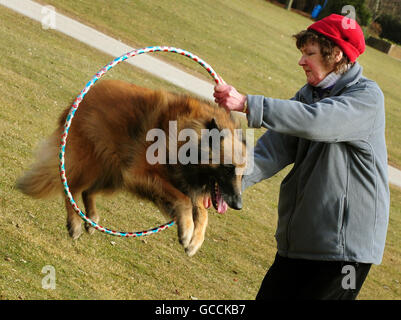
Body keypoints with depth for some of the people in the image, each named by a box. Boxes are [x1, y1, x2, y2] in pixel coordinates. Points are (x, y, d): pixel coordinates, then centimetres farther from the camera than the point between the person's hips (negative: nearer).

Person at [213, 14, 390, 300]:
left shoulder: (367, 97, -12)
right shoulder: (309, 95, 11)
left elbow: (315, 121, -30)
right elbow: (275, 148, -1)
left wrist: (247, 104, -33)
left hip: (347, 242, -7)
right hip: (299, 238, 7)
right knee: (271, 296, 9)